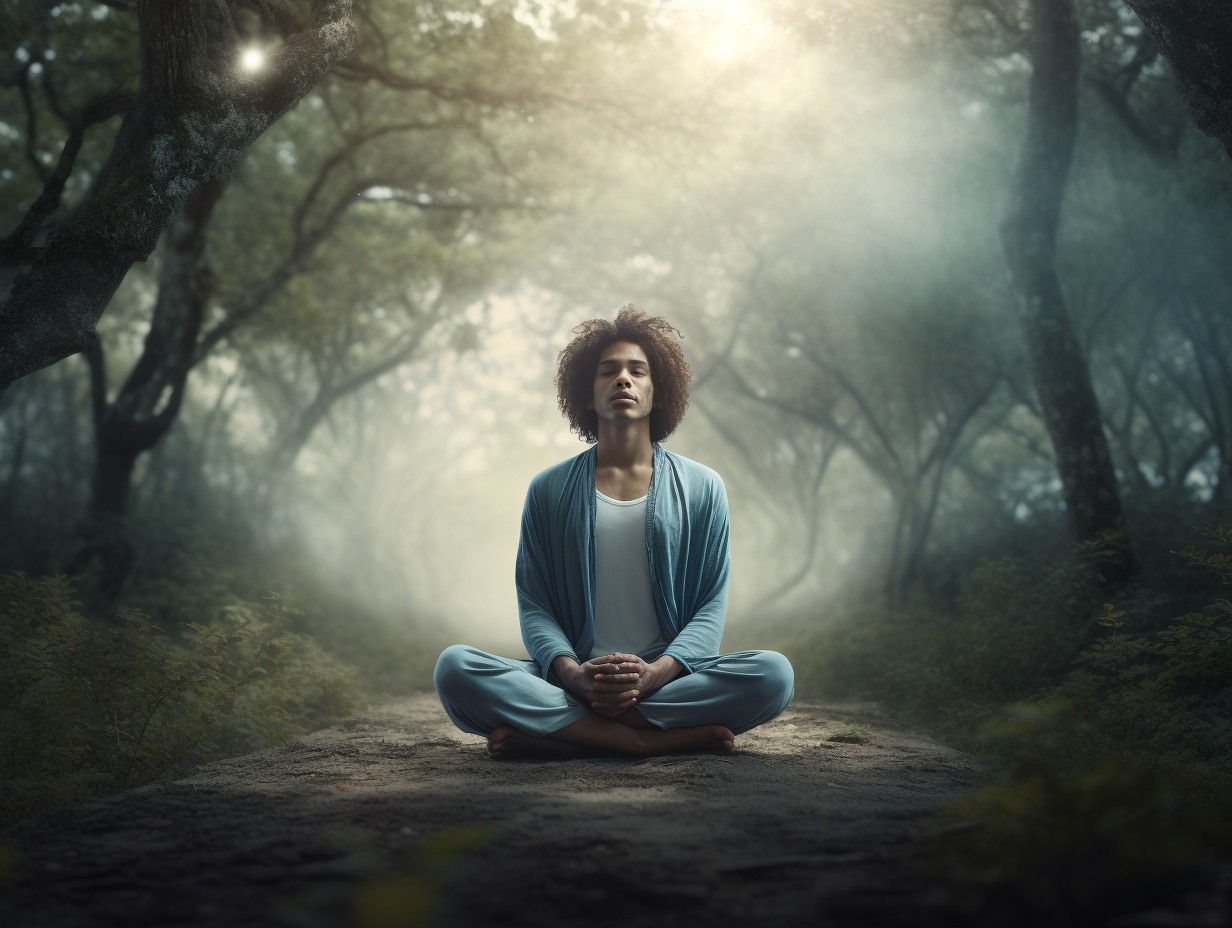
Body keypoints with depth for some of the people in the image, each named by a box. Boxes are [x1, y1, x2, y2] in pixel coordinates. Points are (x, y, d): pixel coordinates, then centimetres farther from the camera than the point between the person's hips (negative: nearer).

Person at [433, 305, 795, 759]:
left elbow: (711, 605, 5)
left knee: (774, 673, -30)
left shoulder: (702, 489, 10)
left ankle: (556, 732, -27)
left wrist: (655, 674, -16)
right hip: (573, 682, 0)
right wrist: (572, 674, -16)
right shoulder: (549, 491, 11)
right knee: (455, 667, -27)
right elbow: (533, 604, 6)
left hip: (671, 679, 0)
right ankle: (665, 737, -30)